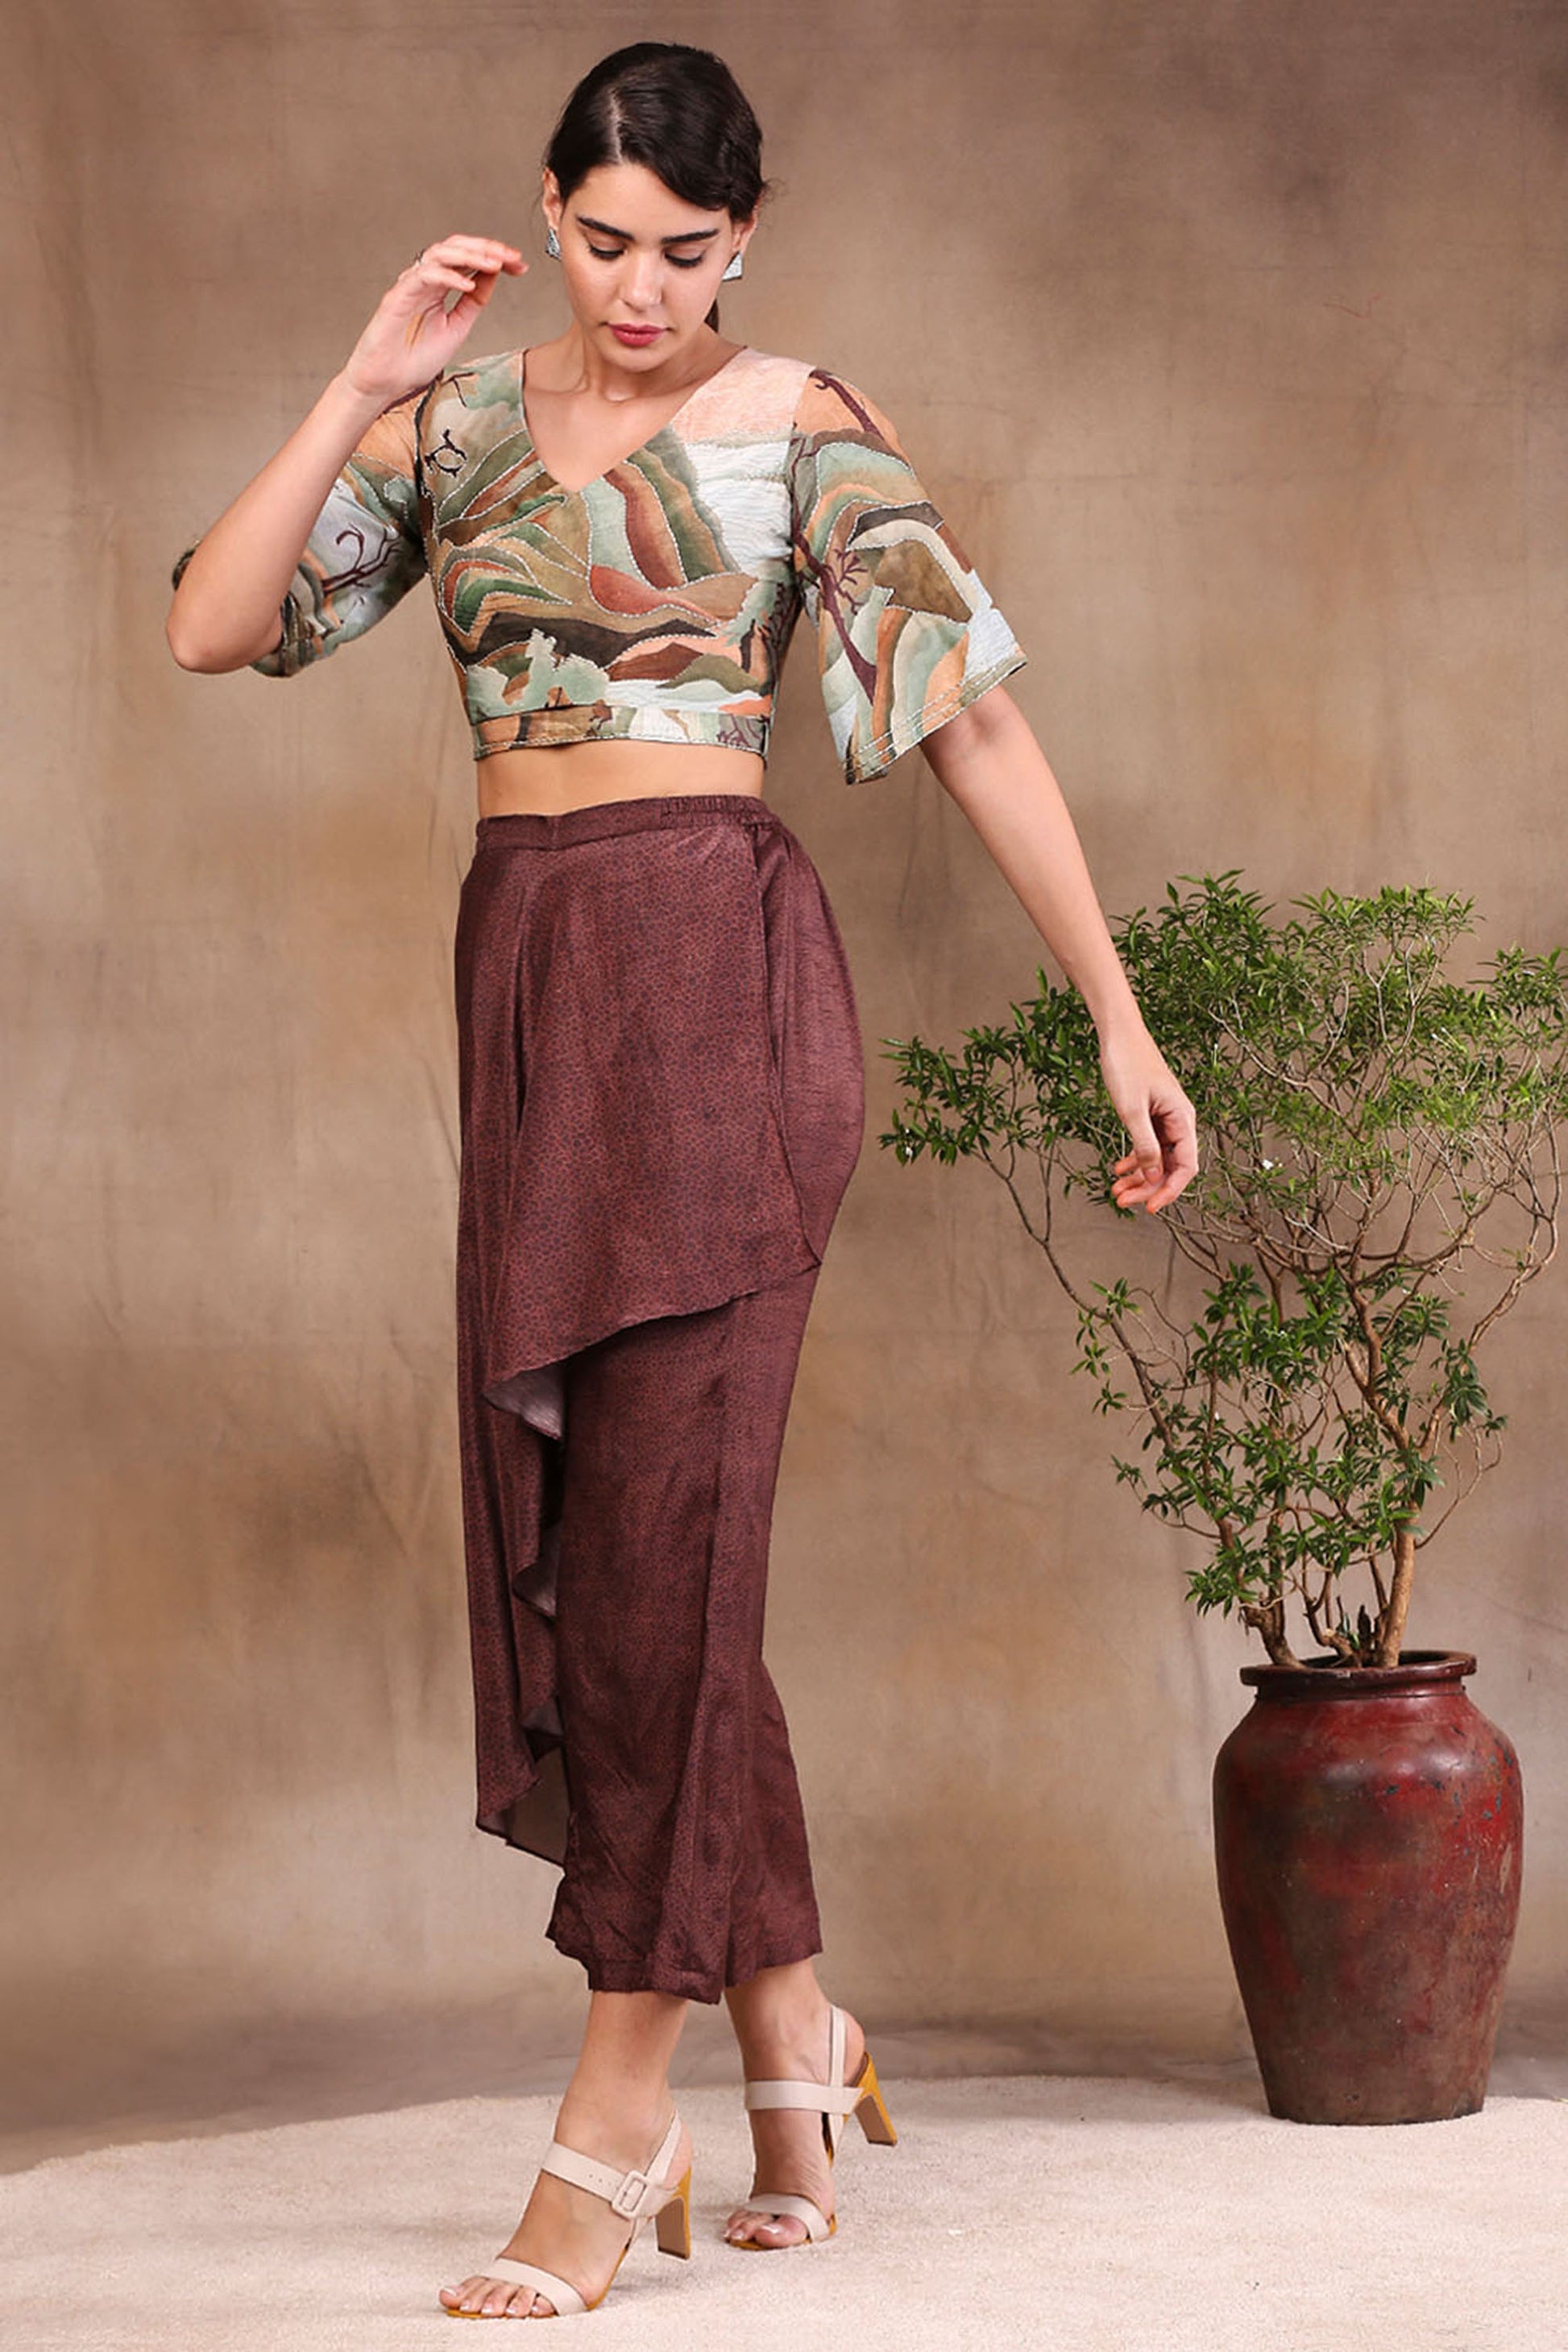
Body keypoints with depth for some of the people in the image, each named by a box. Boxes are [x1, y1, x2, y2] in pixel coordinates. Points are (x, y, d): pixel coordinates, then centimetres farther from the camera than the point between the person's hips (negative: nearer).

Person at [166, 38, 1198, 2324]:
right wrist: (365, 386, -4)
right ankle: (794, 2035, 20)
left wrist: (1117, 1015, -2)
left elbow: (979, 714, 0)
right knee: (569, 1530, 6)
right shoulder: (457, 415, 13)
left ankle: (618, 2115, 0)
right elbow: (213, 624, 5)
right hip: (525, 977, 6)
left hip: (716, 963, -5)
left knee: (659, 1528, -7)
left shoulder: (800, 423, 1)